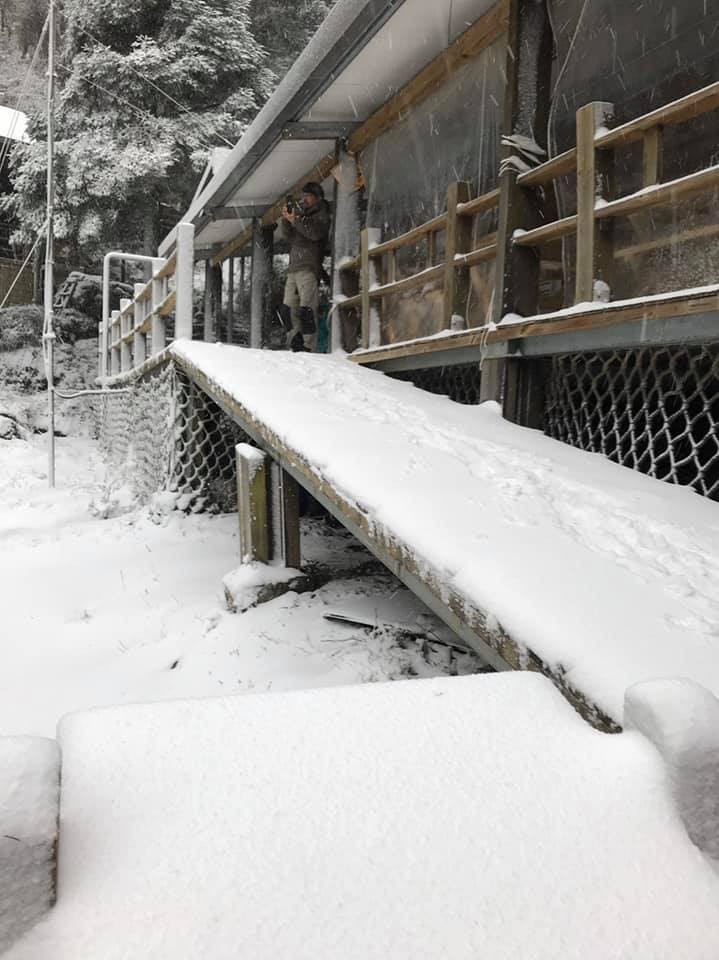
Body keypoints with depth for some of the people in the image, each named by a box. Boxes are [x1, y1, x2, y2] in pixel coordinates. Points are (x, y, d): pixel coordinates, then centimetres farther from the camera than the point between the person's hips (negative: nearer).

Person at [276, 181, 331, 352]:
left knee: (306, 310, -15)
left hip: (309, 269, -7)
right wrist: (286, 219, -1)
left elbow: (316, 233, -12)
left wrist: (295, 220, -15)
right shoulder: (301, 214, 25)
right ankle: (294, 344, 1)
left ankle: (309, 347, -16)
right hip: (293, 269, 7)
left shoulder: (322, 215, 8)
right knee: (288, 309, -1)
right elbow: (287, 235, 16)